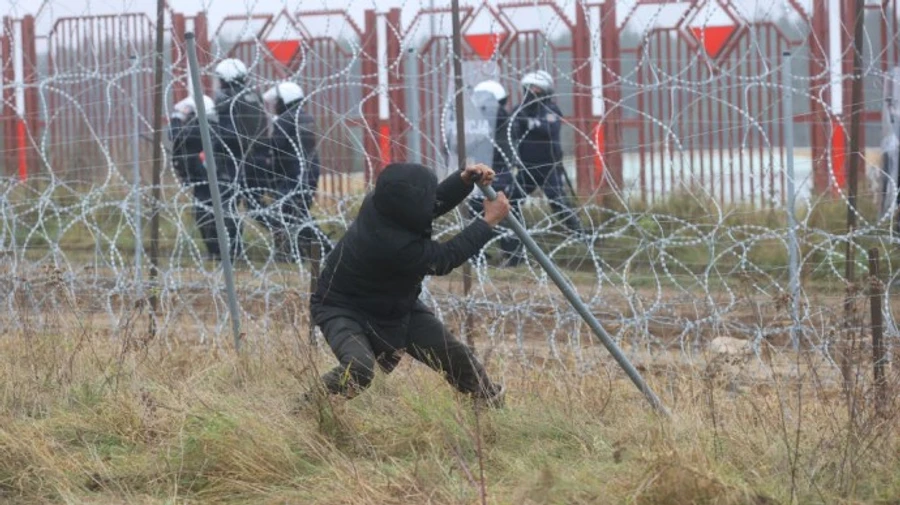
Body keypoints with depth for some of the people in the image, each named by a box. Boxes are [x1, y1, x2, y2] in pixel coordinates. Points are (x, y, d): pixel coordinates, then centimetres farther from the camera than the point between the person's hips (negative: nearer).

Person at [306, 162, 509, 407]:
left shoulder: (381, 203, -18)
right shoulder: (391, 244, -40)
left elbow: (436, 202, 3)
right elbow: (445, 258, -25)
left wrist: (464, 180, -16)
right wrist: (489, 221, -20)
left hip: (394, 305, 8)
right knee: (359, 368, -33)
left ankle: (492, 402, 30)